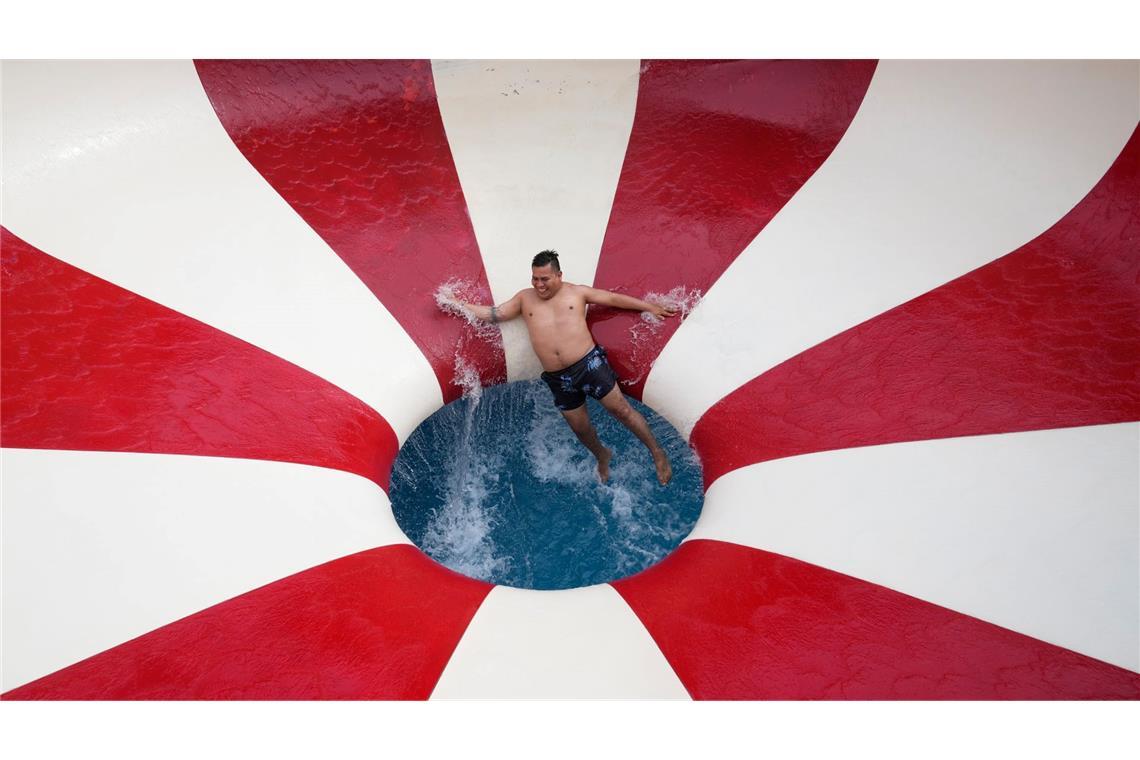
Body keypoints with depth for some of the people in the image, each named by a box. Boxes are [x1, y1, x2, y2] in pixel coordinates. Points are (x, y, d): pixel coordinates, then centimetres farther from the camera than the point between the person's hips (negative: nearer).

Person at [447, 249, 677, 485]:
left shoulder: (576, 292, 5)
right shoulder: (524, 298, 12)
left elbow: (614, 298, 7)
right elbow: (493, 314, 11)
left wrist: (650, 307, 6)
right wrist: (459, 305, 2)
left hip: (589, 363, -3)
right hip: (558, 378, 3)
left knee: (621, 409, -2)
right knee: (580, 428, 14)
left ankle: (657, 453, 17)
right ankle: (602, 457, 43)